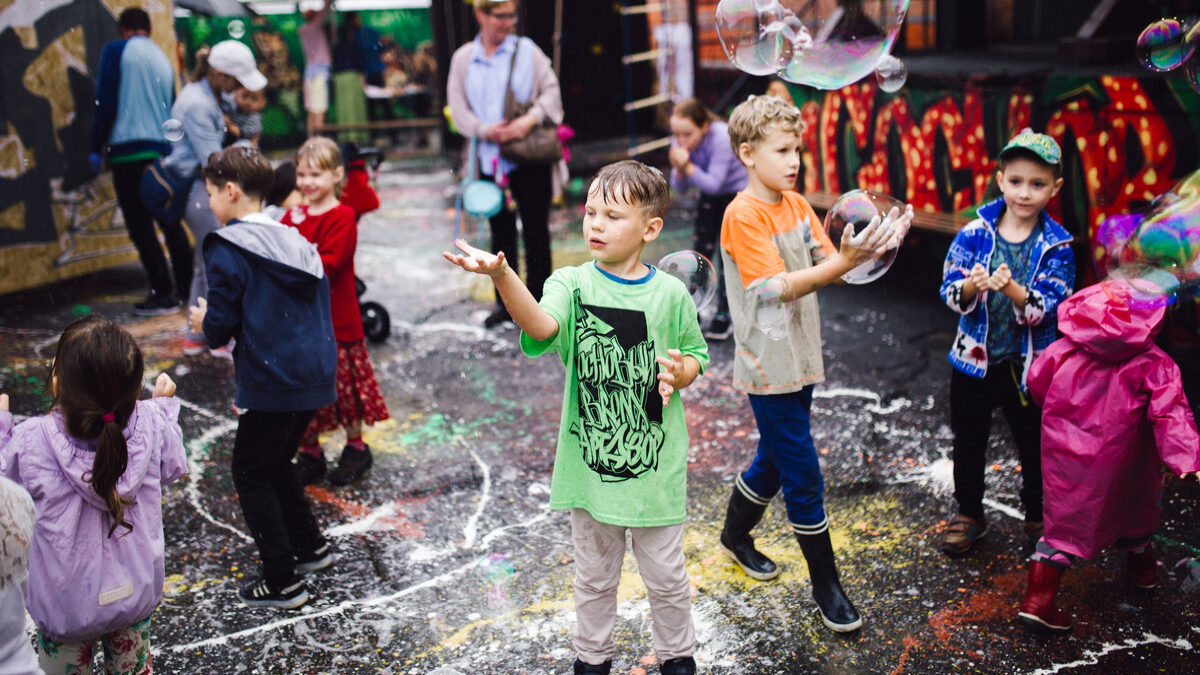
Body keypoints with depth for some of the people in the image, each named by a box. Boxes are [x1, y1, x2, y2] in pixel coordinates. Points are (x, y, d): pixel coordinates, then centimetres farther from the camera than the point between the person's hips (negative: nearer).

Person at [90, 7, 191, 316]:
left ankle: (163, 294, -4)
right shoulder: (163, 60, 15)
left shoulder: (116, 51, -2)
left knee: (140, 226, -2)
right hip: (163, 150, 6)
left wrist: (97, 148, -3)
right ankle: (187, 287, 17)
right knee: (170, 222, 14)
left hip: (128, 149, -6)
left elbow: (105, 102, -8)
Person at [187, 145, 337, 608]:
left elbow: (221, 327, -13)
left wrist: (203, 321, 10)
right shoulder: (296, 242, 11)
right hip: (315, 375, 8)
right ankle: (310, 548, 34)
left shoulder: (227, 249, -12)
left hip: (273, 384, -8)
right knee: (276, 463, 25)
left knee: (251, 474, 6)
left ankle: (282, 582, 9)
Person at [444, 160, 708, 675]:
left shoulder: (670, 294, -5)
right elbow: (543, 327, -30)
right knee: (594, 575, 18)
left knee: (666, 574, 15)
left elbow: (695, 355, 10)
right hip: (589, 459, 0)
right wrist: (502, 276, -48)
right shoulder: (572, 284, -8)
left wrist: (681, 374, -14)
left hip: (655, 462, 0)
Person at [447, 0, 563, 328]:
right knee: (501, 233, 11)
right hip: (490, 158, 2)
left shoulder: (527, 50, 1)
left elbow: (551, 89, -1)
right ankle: (506, 302, 23)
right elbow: (458, 107, 4)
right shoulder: (463, 58, 6)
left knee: (535, 230, 2)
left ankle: (538, 302, 12)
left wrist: (532, 118, -17)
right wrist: (484, 130, -12)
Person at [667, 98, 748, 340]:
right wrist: (679, 168, -29)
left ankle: (723, 316, 3)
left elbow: (714, 183, -31)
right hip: (709, 197, 6)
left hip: (736, 192, -6)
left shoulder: (721, 139, -30)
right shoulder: (681, 143, -13)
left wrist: (688, 166, -42)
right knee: (701, 250, 5)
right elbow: (680, 188, -9)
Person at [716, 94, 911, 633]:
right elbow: (778, 287, -24)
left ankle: (735, 536, 43)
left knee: (776, 458, 21)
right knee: (802, 473, -2)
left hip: (798, 359, 8)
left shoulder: (797, 205, 8)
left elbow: (826, 264, 2)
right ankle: (826, 585, 10)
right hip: (768, 365, -8)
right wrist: (845, 262, -34)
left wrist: (871, 247, -16)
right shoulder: (743, 214, -17)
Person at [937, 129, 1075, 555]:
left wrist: (1012, 289, -35)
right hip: (974, 358, 1)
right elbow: (950, 292, -10)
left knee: (1035, 445, 13)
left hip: (1029, 364, -1)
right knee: (969, 442, 15)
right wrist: (970, 287, -32)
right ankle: (969, 514, 35)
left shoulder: (1056, 246, -8)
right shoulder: (974, 233, -6)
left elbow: (1046, 306, -17)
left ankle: (1038, 517, 35)